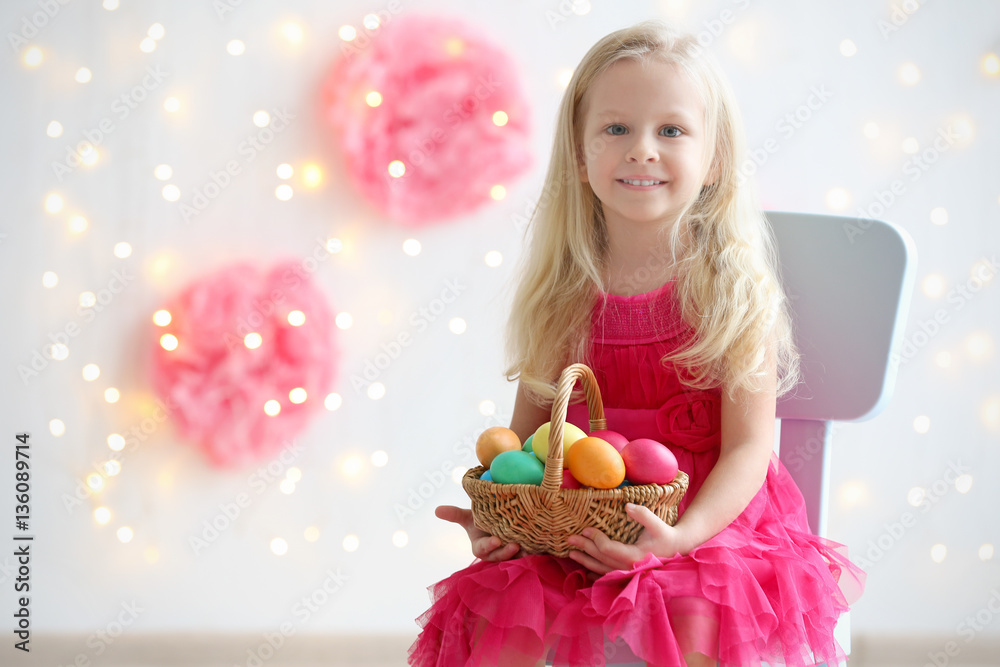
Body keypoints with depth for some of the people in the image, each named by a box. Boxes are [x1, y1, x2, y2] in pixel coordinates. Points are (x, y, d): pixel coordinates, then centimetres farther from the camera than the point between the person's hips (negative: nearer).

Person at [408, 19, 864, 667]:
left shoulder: (733, 291, -6)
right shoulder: (565, 297, 3)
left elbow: (749, 448, -10)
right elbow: (528, 428, 10)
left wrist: (682, 535, -27)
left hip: (707, 518, -3)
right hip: (569, 526, 3)